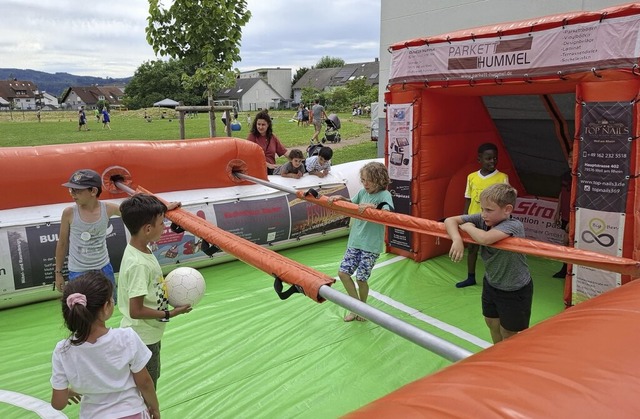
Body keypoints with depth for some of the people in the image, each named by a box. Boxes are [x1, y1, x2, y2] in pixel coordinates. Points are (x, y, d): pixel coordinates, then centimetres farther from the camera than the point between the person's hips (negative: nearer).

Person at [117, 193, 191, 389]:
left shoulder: (140, 247, -4)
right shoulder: (138, 264, -30)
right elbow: (136, 311, -28)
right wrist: (170, 314, -19)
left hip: (148, 335, 9)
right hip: (142, 340, -9)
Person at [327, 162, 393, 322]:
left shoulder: (384, 195, -10)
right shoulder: (363, 192, 7)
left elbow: (387, 213, -27)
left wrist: (371, 206, -43)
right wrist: (340, 198, 4)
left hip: (371, 245, -6)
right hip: (355, 241, 6)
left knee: (361, 278, 0)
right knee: (343, 272, 0)